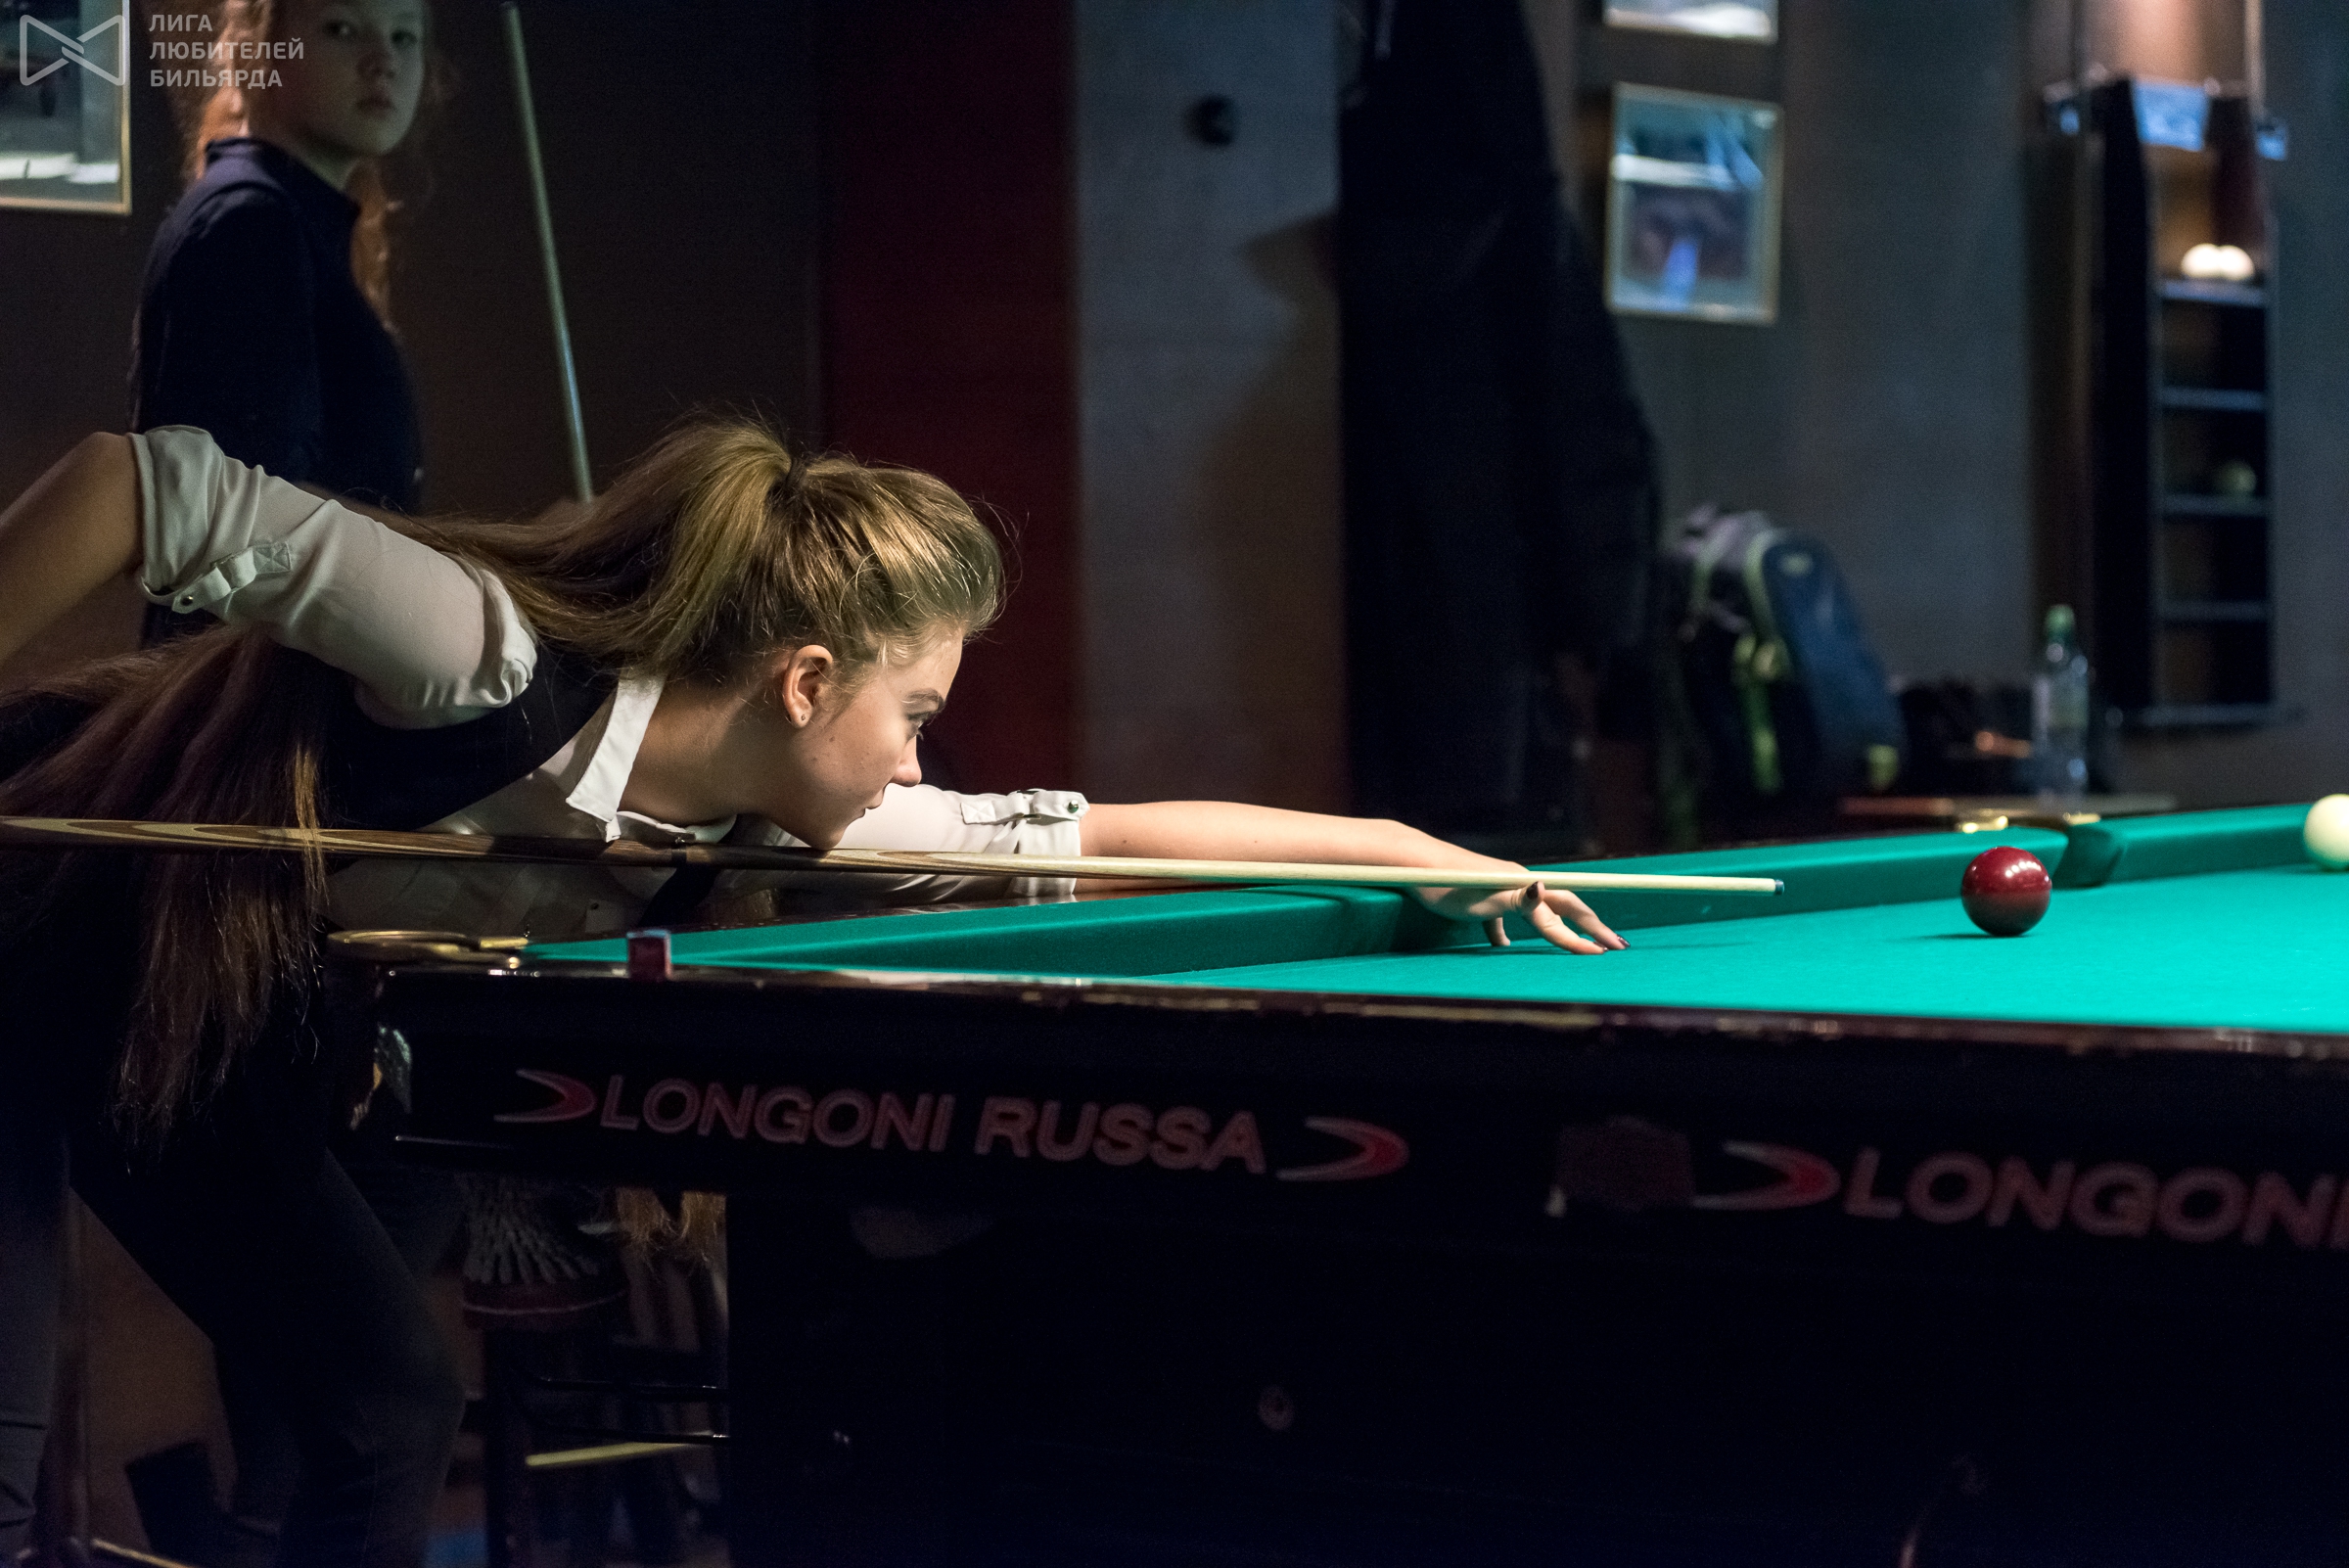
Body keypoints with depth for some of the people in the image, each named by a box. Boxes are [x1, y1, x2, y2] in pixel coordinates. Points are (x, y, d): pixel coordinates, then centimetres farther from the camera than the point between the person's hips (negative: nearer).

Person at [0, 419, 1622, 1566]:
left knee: (389, 1411, 4)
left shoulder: (764, 819, -13)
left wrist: (1407, 847, -8)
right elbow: (154, 483, -33)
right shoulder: (488, 659, -36)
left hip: (230, 1027, 7)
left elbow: (1102, 832, -8)